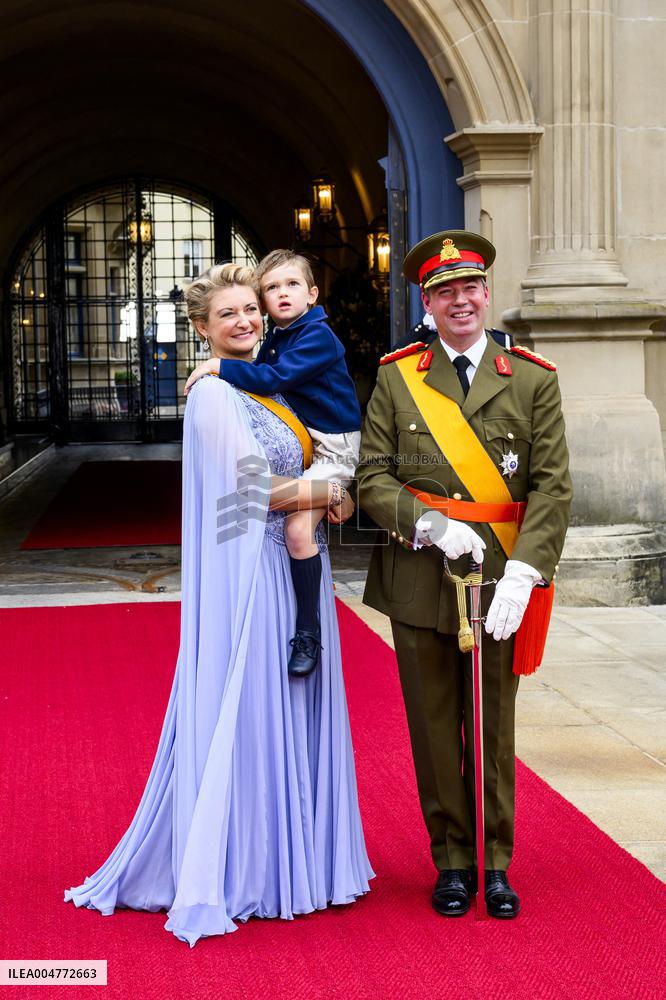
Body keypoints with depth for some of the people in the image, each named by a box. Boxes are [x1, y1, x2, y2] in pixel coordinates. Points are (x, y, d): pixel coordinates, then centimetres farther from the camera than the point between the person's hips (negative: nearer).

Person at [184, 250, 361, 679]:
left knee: (298, 526, -22)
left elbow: (273, 379, -27)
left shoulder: (318, 337, -17)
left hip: (333, 446, -10)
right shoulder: (275, 340, 10)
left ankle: (308, 632, -16)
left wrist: (220, 367, -24)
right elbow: (262, 381, 12)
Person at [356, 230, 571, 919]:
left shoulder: (533, 380, 2)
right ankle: (453, 863, 21)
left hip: (500, 578, 0)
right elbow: (372, 476, 1)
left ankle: (497, 864, 22)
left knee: (494, 727, 8)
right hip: (419, 579, 1)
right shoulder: (396, 378, 5)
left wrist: (523, 572, -16)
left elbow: (552, 487, -4)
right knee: (434, 727, 7)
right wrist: (432, 524, -15)